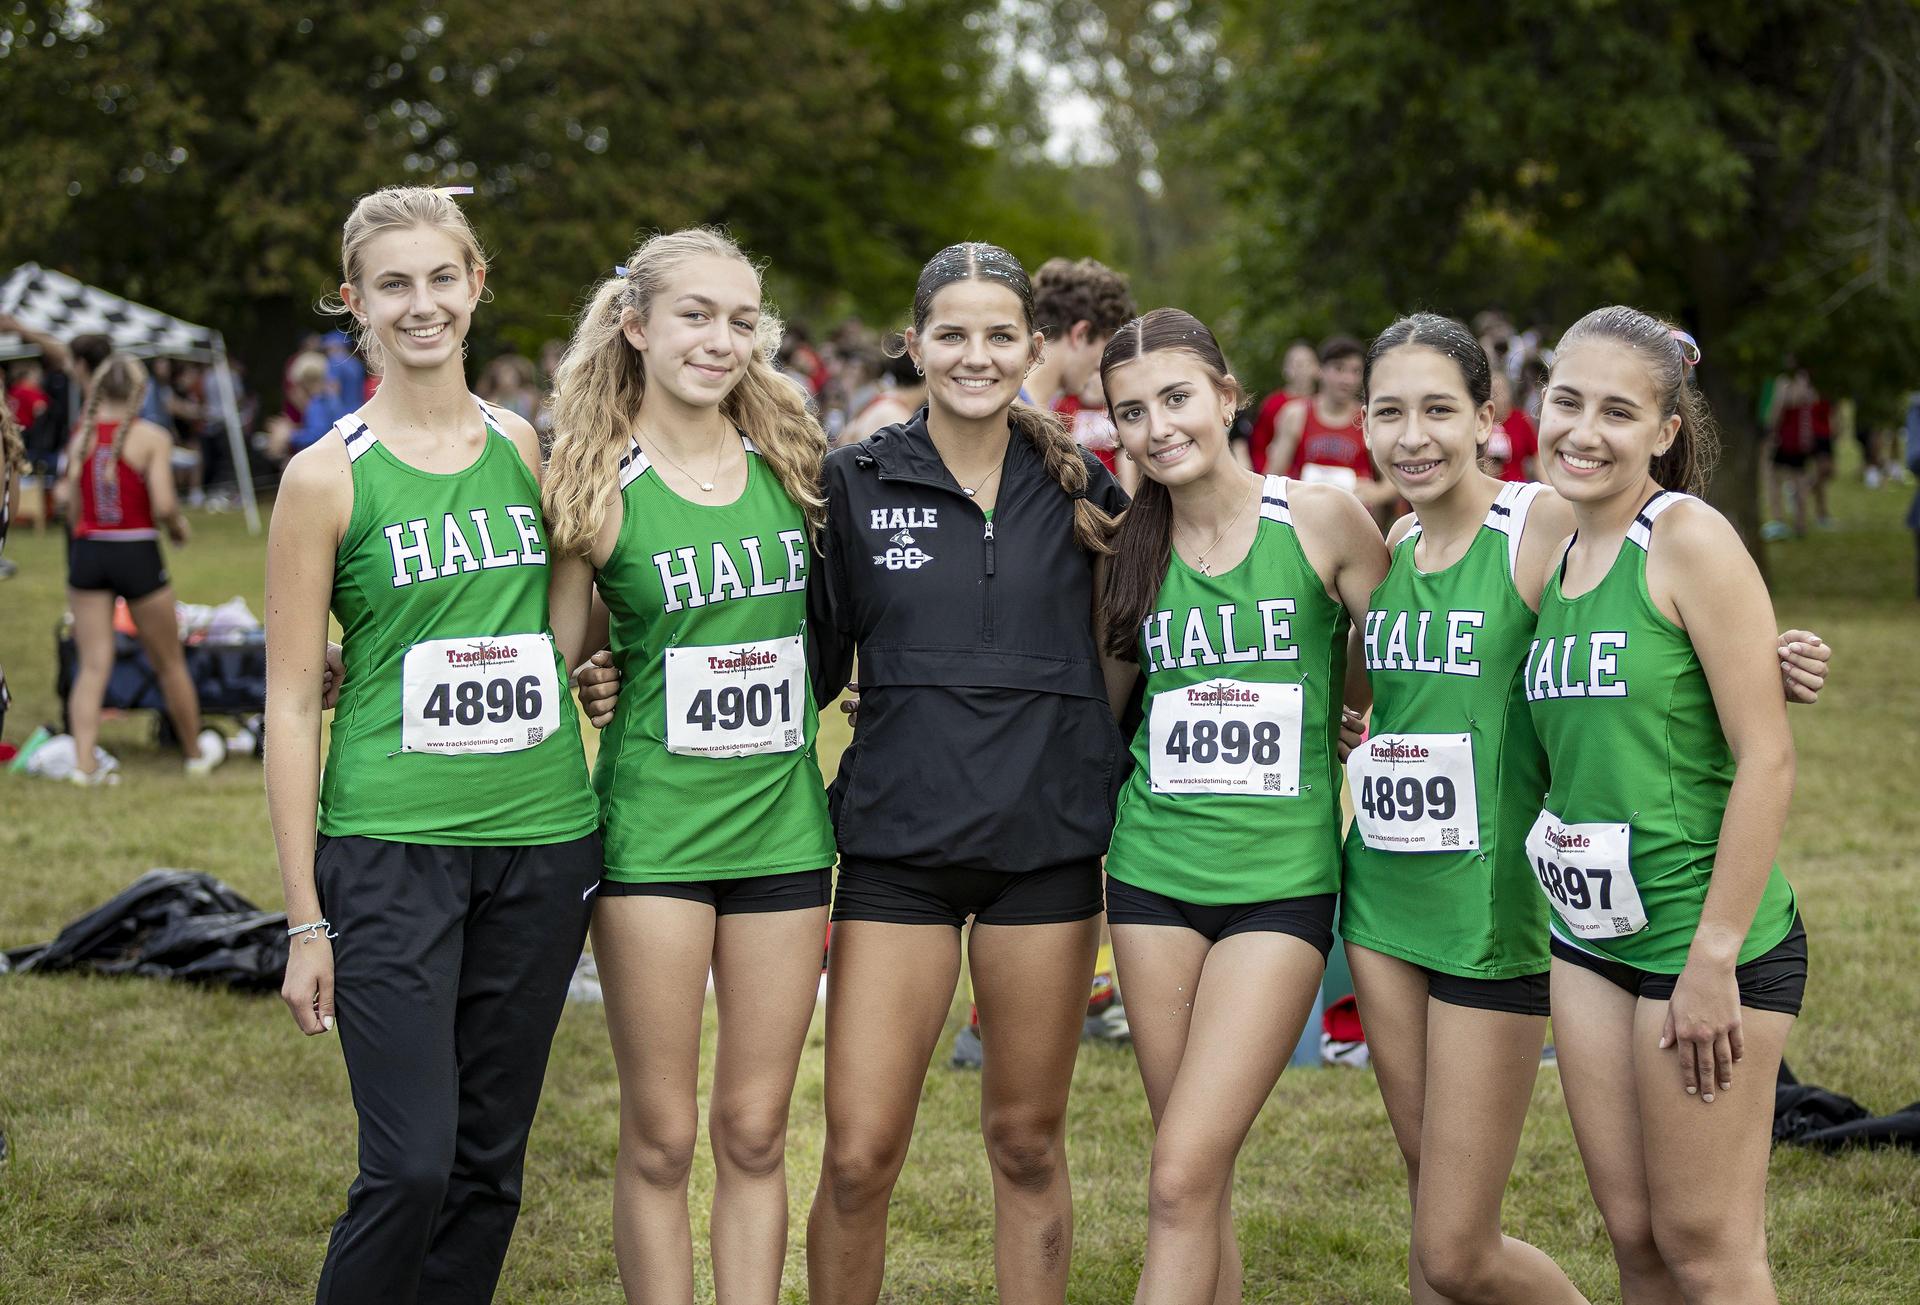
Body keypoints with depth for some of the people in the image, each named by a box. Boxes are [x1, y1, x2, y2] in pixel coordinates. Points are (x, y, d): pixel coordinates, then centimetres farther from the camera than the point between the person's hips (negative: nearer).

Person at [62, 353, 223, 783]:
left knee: (93, 664, 3)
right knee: (169, 663, 14)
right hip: (137, 554, -2)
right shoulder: (152, 437, -8)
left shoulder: (80, 437, 2)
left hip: (87, 553, 3)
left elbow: (73, 510, 1)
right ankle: (196, 752, 29)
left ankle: (83, 762, -10)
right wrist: (180, 527, 3)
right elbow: (163, 505, -17)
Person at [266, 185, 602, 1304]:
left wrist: (595, 670, 3)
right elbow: (293, 701, -3)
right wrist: (305, 917, -6)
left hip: (543, 836, 4)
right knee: (411, 1165, -11)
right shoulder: (329, 475, -3)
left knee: (491, 1162, 8)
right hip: (393, 846, -4)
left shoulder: (529, 448, 8)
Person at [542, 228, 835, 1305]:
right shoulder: (599, 483, -5)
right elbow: (549, 656, 0)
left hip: (783, 822, 3)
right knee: (659, 1138, 3)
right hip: (653, 825, -3)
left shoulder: (790, 460, 6)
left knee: (754, 1133, 8)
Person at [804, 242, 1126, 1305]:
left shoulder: (1081, 489, 5)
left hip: (1047, 846, 1)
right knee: (858, 1156, -6)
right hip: (899, 842, -1)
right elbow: (811, 661, 6)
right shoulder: (856, 485, 2)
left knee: (1028, 1143, 9)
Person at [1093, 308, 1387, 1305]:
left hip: (1281, 880, -4)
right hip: (1155, 874, 4)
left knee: (1182, 1183, -11)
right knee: (1195, 1180, 7)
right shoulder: (1130, 546, 6)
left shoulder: (1322, 521, -4)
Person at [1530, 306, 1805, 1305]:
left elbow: (1766, 760, -16)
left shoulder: (1689, 539, -12)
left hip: (1702, 931, -7)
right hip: (1588, 933, 7)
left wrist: (1713, 959, -18)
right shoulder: (1556, 556, 10)